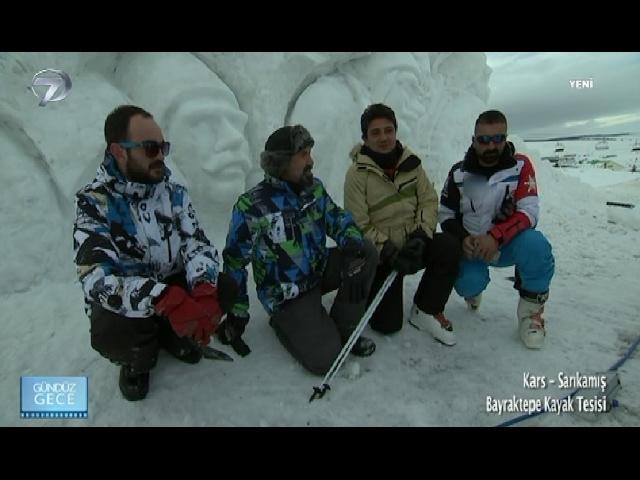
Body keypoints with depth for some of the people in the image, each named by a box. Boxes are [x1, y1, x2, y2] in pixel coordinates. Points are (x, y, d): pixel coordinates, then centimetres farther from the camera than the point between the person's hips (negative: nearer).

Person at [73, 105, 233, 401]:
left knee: (224, 287, -22)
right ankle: (138, 360, 6)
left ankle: (175, 338, 10)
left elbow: (197, 244, -15)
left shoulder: (174, 193, -6)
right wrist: (168, 300, -46)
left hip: (175, 288, 4)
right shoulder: (93, 203, -18)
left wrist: (204, 291, -36)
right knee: (113, 334, -34)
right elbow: (96, 279, -30)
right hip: (123, 302, -3)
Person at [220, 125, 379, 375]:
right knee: (323, 359, -17)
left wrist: (354, 247, -28)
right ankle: (285, 321, 14)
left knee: (367, 252, -18)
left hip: (319, 270, 6)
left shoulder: (314, 187, -3)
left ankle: (343, 329, -1)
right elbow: (235, 261, -9)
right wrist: (237, 314, -4)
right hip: (286, 294, -5)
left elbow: (337, 218, -3)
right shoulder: (251, 206, -19)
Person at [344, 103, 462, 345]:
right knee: (388, 324, -8)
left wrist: (420, 236, -16)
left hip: (413, 243, 4)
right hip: (380, 254, -4)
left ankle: (426, 310, -5)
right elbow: (359, 227, -15)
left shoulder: (410, 162, -2)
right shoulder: (357, 173, -15)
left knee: (450, 247, -27)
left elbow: (429, 200, 0)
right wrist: (391, 254, -24)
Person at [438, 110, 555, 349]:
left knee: (536, 245, -33)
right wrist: (463, 239, -19)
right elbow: (446, 215, 1)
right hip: (472, 244, 1)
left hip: (509, 242, 0)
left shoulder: (521, 166, -10)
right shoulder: (459, 173, -5)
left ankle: (531, 311, -7)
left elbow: (528, 213, -18)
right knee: (467, 284, -27)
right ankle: (473, 288, 17)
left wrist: (496, 236, -34)